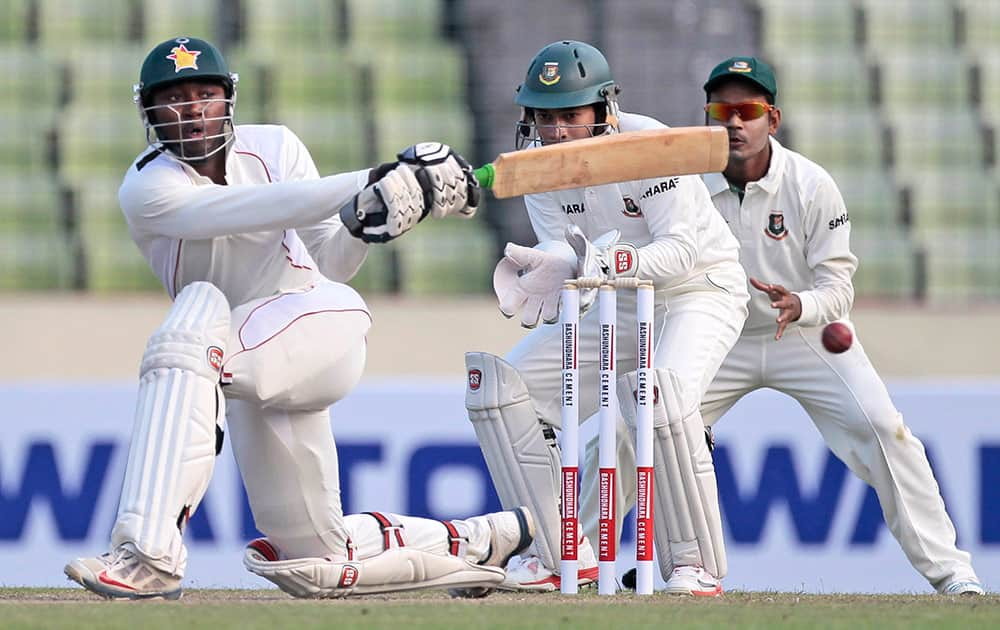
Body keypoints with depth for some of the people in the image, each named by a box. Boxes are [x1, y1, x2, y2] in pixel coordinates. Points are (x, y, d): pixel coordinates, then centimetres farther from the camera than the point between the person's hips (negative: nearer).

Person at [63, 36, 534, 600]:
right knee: (318, 564, 6)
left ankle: (150, 554, -44)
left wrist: (361, 226, -17)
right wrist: (371, 185, -32)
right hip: (255, 382, 3)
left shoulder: (273, 148, 1)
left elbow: (333, 264, 5)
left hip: (322, 322, -3)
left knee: (196, 318, -35)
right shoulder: (148, 189, -8)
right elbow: (271, 207, -22)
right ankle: (484, 541, 32)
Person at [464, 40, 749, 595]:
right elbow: (558, 246, -15)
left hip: (699, 287, -7)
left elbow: (682, 249, -29)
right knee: (501, 387, -4)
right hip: (611, 304, 7)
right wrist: (538, 266, -40)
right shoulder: (537, 158, -7)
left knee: (662, 396, -35)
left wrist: (610, 262, -47)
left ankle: (696, 565, -21)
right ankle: (561, 555, 1)